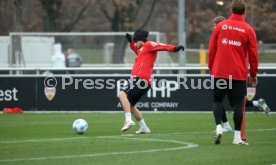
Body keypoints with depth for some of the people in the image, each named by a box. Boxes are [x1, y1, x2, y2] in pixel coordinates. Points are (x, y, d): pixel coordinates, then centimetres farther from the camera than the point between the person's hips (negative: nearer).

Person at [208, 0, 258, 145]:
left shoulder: (220, 26, 3)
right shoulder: (248, 30, -1)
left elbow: (211, 50, 6)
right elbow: (253, 54, 2)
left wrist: (211, 68, 17)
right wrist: (253, 74, 12)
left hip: (219, 72, 1)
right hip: (239, 74, -1)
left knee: (217, 100, 13)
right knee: (238, 104, 3)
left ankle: (218, 127, -6)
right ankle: (237, 137, 3)